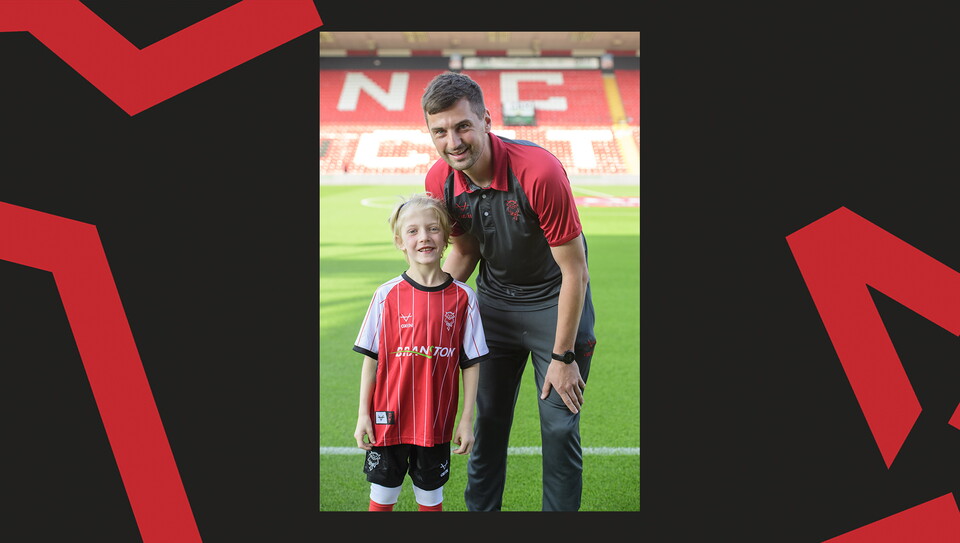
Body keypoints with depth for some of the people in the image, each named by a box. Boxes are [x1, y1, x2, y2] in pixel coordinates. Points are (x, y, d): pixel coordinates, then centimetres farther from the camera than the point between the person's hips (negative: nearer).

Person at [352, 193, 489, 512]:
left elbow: (471, 364, -1)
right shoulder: (387, 295, -7)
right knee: (382, 497, 12)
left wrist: (467, 420, -2)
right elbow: (371, 358, -1)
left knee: (431, 498, 15)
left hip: (436, 424, 1)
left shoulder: (462, 297, -5)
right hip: (389, 419, 0)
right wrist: (363, 414, -2)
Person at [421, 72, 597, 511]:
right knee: (487, 421, 9)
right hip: (493, 300, 5)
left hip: (554, 300, -4)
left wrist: (562, 357, -18)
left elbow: (574, 271, -23)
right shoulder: (440, 181, -14)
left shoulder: (540, 172, -31)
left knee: (560, 426, -1)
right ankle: (481, 509, 26)